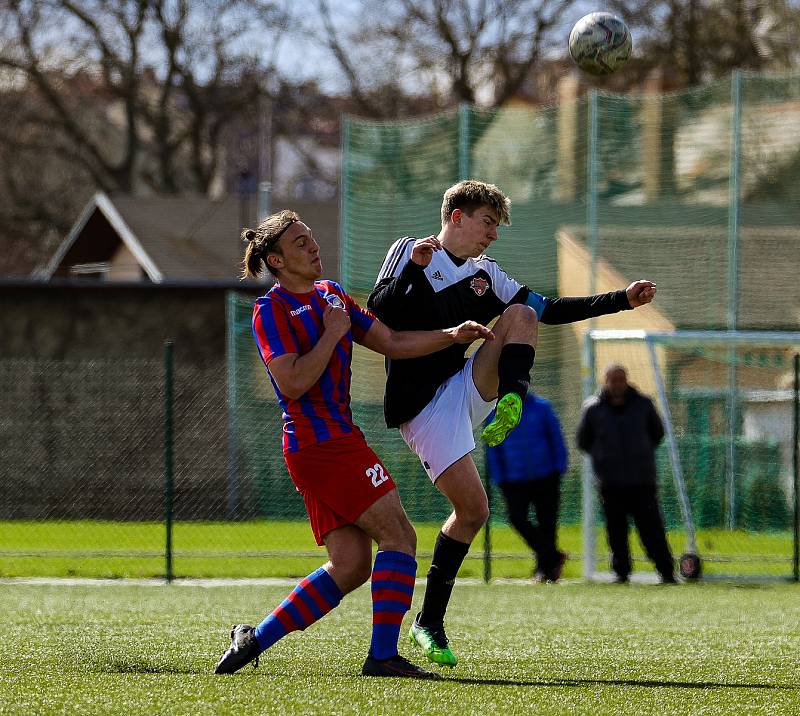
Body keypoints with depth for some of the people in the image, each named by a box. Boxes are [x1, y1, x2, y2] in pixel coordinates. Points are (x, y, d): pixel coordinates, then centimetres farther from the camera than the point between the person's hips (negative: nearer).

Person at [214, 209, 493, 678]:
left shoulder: (332, 295, 18)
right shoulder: (272, 310, -8)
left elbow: (391, 343, 18)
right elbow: (293, 383, -19)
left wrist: (451, 336, 7)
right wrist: (333, 333, -12)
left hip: (336, 440, 9)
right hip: (321, 442, -9)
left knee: (350, 565, 4)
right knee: (399, 537, -11)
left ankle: (254, 639, 7)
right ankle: (383, 655, -12)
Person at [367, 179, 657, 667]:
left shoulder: (485, 275, 15)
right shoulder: (409, 252, 0)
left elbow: (549, 310, 19)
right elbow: (377, 313, -12)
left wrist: (621, 300, 13)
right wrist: (413, 269, -26)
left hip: (465, 388, 5)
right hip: (423, 404, -5)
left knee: (519, 315, -13)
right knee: (473, 508, -15)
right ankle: (429, 622, -3)